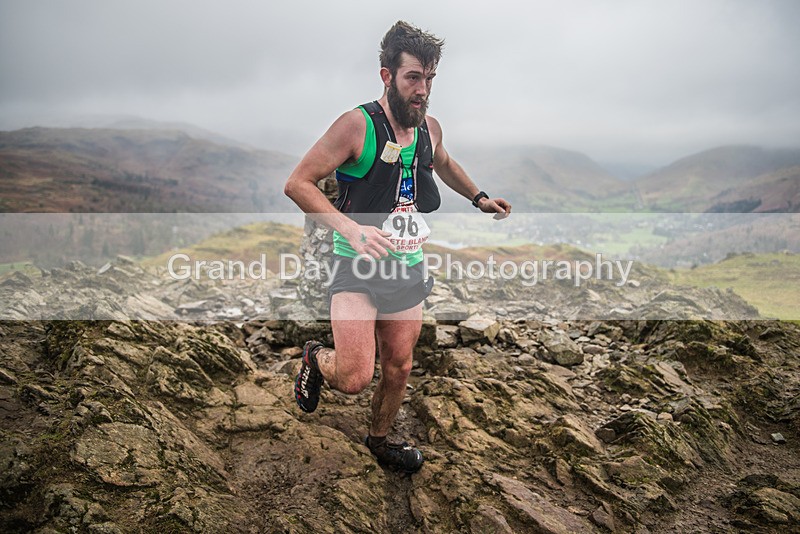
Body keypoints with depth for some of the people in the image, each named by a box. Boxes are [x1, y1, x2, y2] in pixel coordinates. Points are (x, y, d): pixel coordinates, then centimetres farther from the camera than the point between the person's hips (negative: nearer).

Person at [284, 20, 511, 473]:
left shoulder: (430, 128, 5)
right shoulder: (357, 125, -15)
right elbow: (298, 184, -16)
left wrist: (479, 198, 25)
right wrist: (350, 228, -27)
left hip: (408, 269, 6)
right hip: (358, 266, -6)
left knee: (399, 367, 15)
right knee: (355, 377, -16)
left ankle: (380, 439, 41)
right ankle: (316, 359, 20)